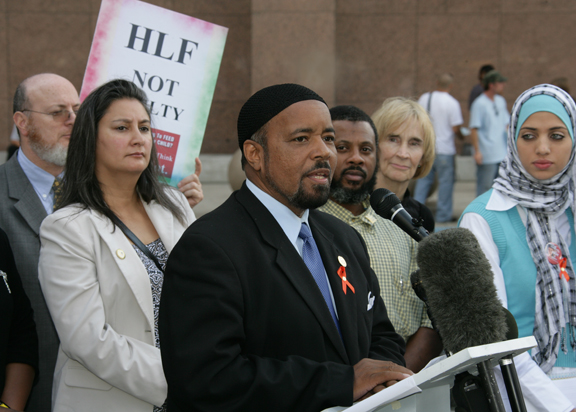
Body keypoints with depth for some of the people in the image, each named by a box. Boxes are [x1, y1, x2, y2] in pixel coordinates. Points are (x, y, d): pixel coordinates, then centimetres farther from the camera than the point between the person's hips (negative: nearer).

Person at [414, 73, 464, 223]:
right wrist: (461, 136, 8)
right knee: (445, 181, 4)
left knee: (424, 179, 14)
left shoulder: (423, 98, 2)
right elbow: (455, 128, -13)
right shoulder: (452, 103, -13)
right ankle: (443, 215, 8)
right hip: (444, 148, -5)